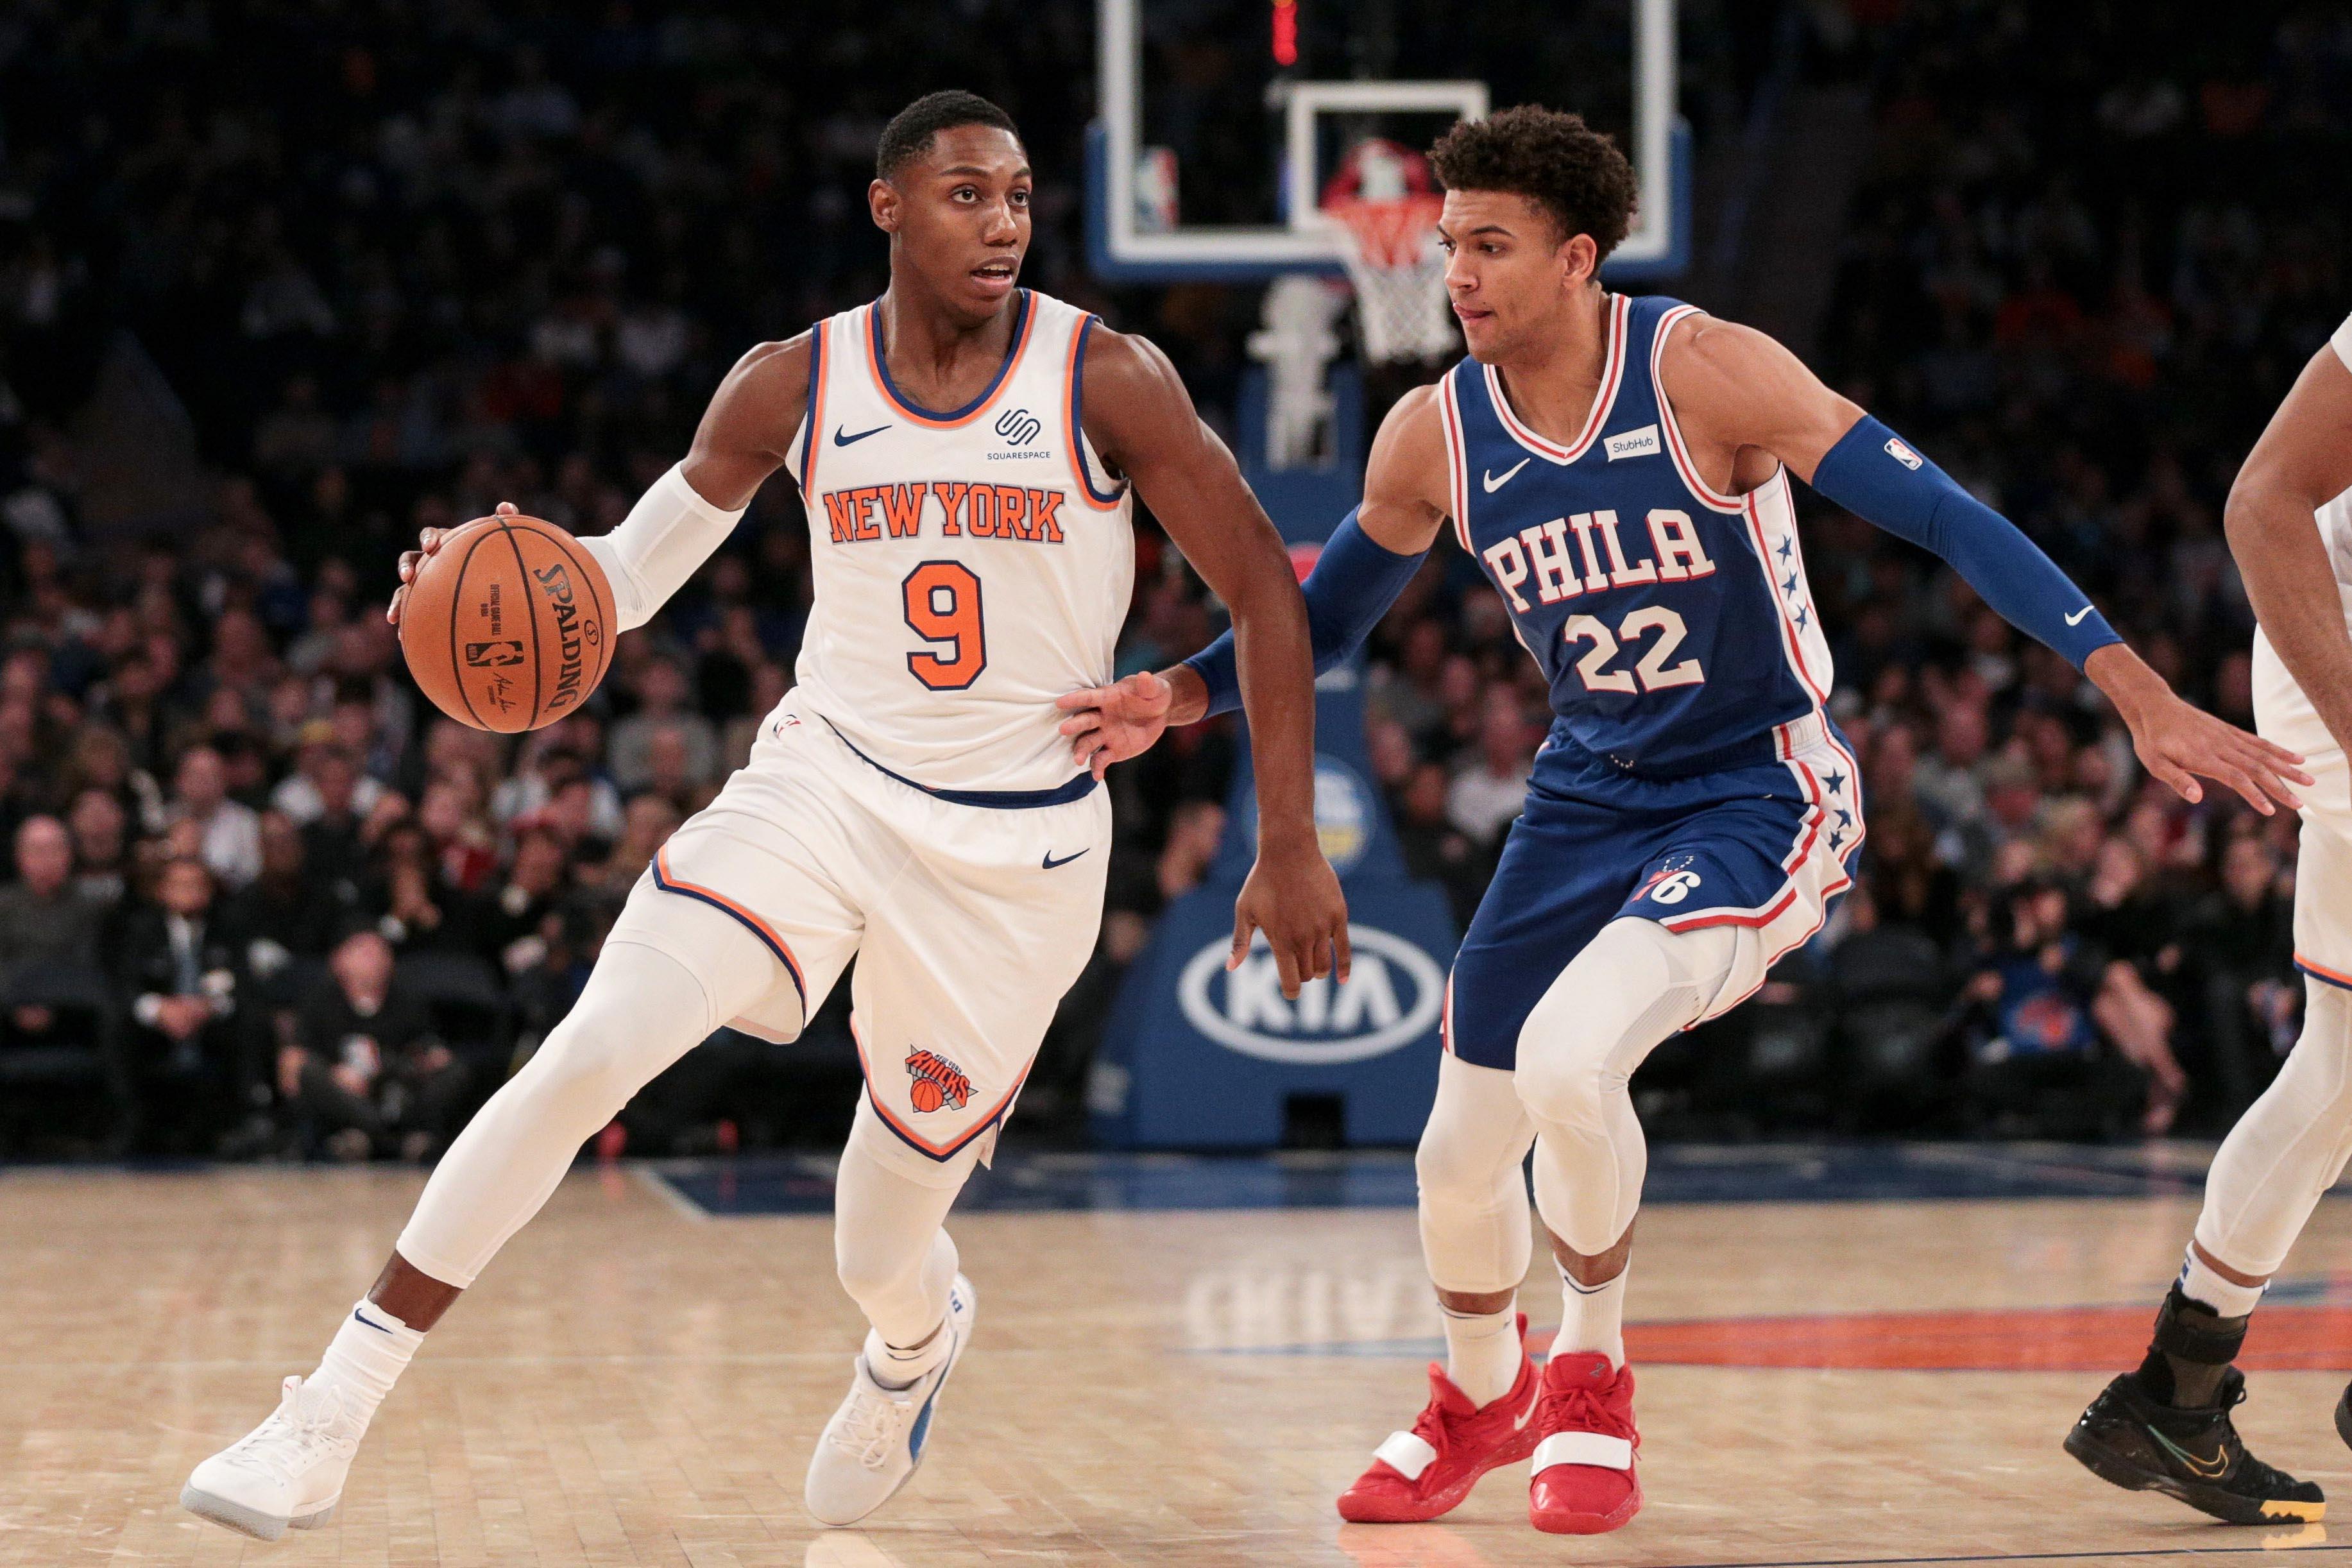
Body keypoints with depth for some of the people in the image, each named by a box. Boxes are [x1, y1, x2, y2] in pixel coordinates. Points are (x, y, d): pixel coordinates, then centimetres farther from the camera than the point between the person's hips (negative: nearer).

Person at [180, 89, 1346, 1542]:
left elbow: (1264, 587, -6)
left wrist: (1290, 848, -10)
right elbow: (630, 574, 7)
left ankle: (918, 1339, 47)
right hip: (824, 782, 2)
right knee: (587, 1056, -19)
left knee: (883, 1258, 5)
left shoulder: (1104, 378, -10)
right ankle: (329, 1419, -13)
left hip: (1015, 847, -2)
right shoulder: (794, 385, -2)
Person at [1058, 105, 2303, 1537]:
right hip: (1590, 802, 6)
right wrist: (1179, 696, -7)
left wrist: (2142, 696, -28)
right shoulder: (1435, 437, -5)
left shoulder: (1703, 372, -20)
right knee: (1462, 1152, 6)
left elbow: (1940, 514, -22)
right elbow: (1325, 618, 13)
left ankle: (1593, 1373, 0)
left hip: (1760, 798, -5)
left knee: (1568, 1059, -29)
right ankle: (1482, 1400, 40)